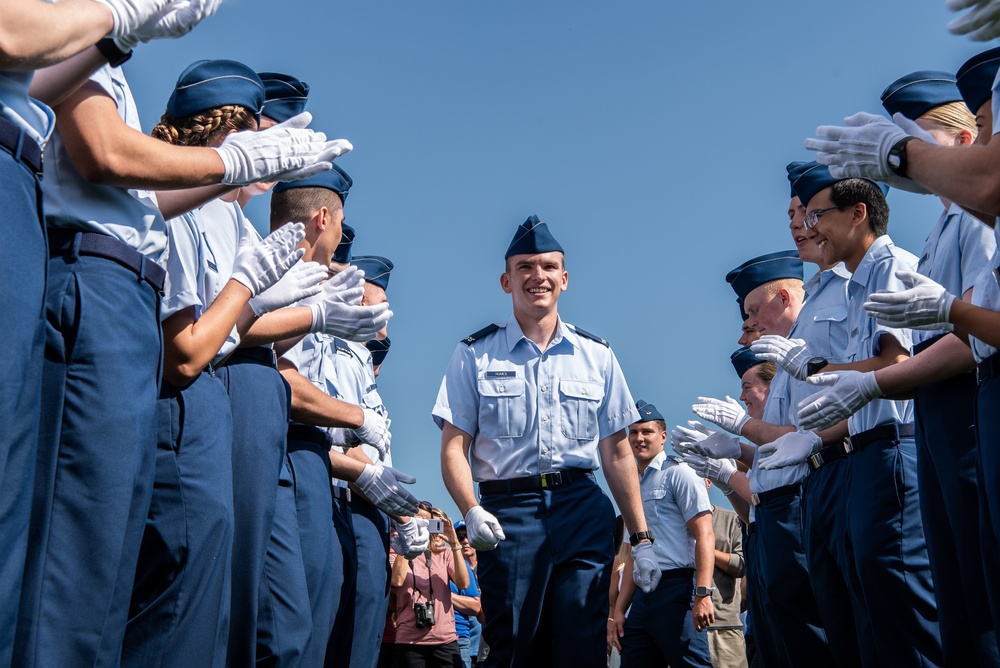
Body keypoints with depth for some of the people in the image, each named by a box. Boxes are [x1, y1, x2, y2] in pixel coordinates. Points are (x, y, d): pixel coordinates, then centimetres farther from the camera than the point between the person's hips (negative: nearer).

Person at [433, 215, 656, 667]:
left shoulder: (597, 355, 14)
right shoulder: (475, 354, 8)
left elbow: (617, 452, 13)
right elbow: (454, 446, 2)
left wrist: (640, 538, 8)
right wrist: (471, 511, -16)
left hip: (584, 511, 2)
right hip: (508, 511, -1)